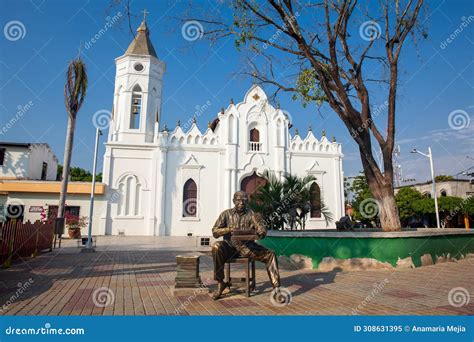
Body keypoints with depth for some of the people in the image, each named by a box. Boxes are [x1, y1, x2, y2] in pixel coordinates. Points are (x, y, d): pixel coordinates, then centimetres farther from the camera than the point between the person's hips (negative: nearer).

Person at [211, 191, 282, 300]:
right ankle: (220, 283, -20)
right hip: (231, 245, -1)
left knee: (270, 254, -20)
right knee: (216, 246, -32)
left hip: (248, 246, 1)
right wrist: (228, 229, -19)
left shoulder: (252, 215, 8)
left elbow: (263, 233, 1)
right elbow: (215, 232, 0)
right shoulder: (226, 214, 7)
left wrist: (258, 221, -21)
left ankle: (276, 288, -18)